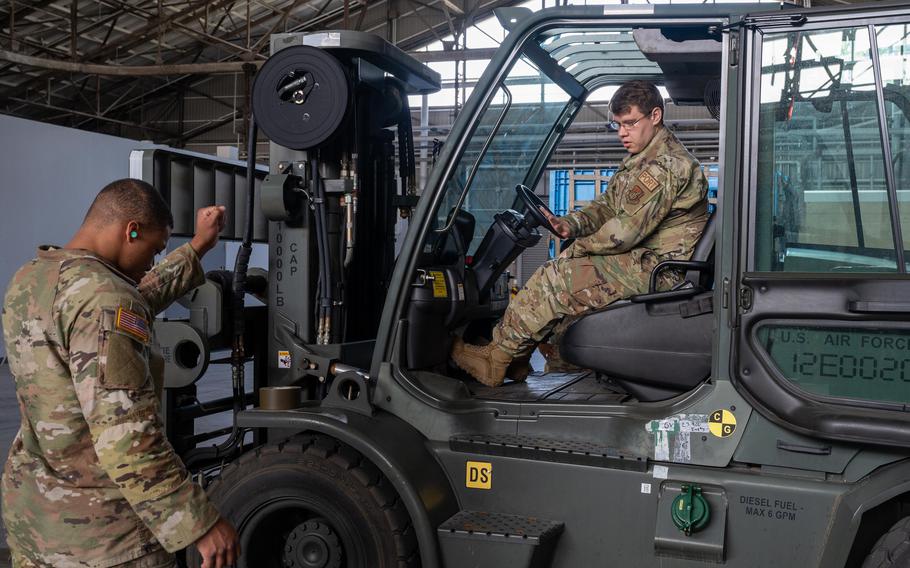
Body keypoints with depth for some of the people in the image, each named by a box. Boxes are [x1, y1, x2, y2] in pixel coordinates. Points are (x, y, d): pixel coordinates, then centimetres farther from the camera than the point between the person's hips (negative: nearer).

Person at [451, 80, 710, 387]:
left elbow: (625, 231, -22)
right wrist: (571, 223, -5)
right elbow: (607, 205, 15)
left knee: (557, 278, -16)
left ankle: (496, 358, -4)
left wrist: (580, 246, -7)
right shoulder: (642, 160, 17)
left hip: (658, 268, -11)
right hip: (645, 259, 11)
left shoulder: (666, 164, -18)